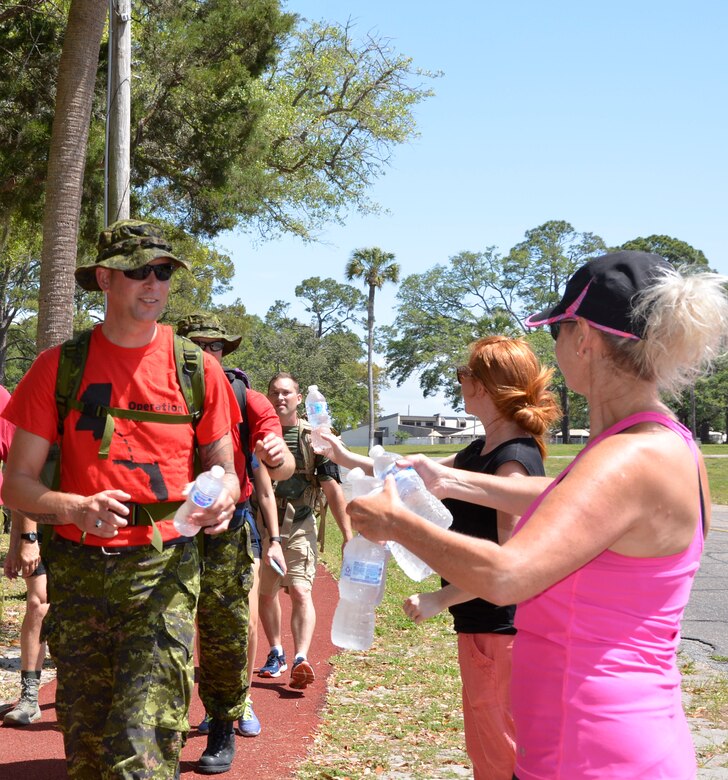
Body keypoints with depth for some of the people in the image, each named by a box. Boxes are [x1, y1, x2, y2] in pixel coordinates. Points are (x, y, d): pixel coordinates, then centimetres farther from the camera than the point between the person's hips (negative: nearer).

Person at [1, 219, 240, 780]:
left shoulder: (198, 369, 4)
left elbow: (225, 470, 12)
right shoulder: (60, 367, 2)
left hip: (164, 568, -1)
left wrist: (223, 497, -12)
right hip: (78, 569, 1)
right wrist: (76, 508, -20)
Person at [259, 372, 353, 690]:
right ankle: (276, 654, 28)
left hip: (300, 526, -2)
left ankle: (301, 659, -25)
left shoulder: (313, 437, 0)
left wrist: (348, 535, -4)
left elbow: (332, 488, -1)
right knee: (266, 592, 12)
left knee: (301, 592, -16)